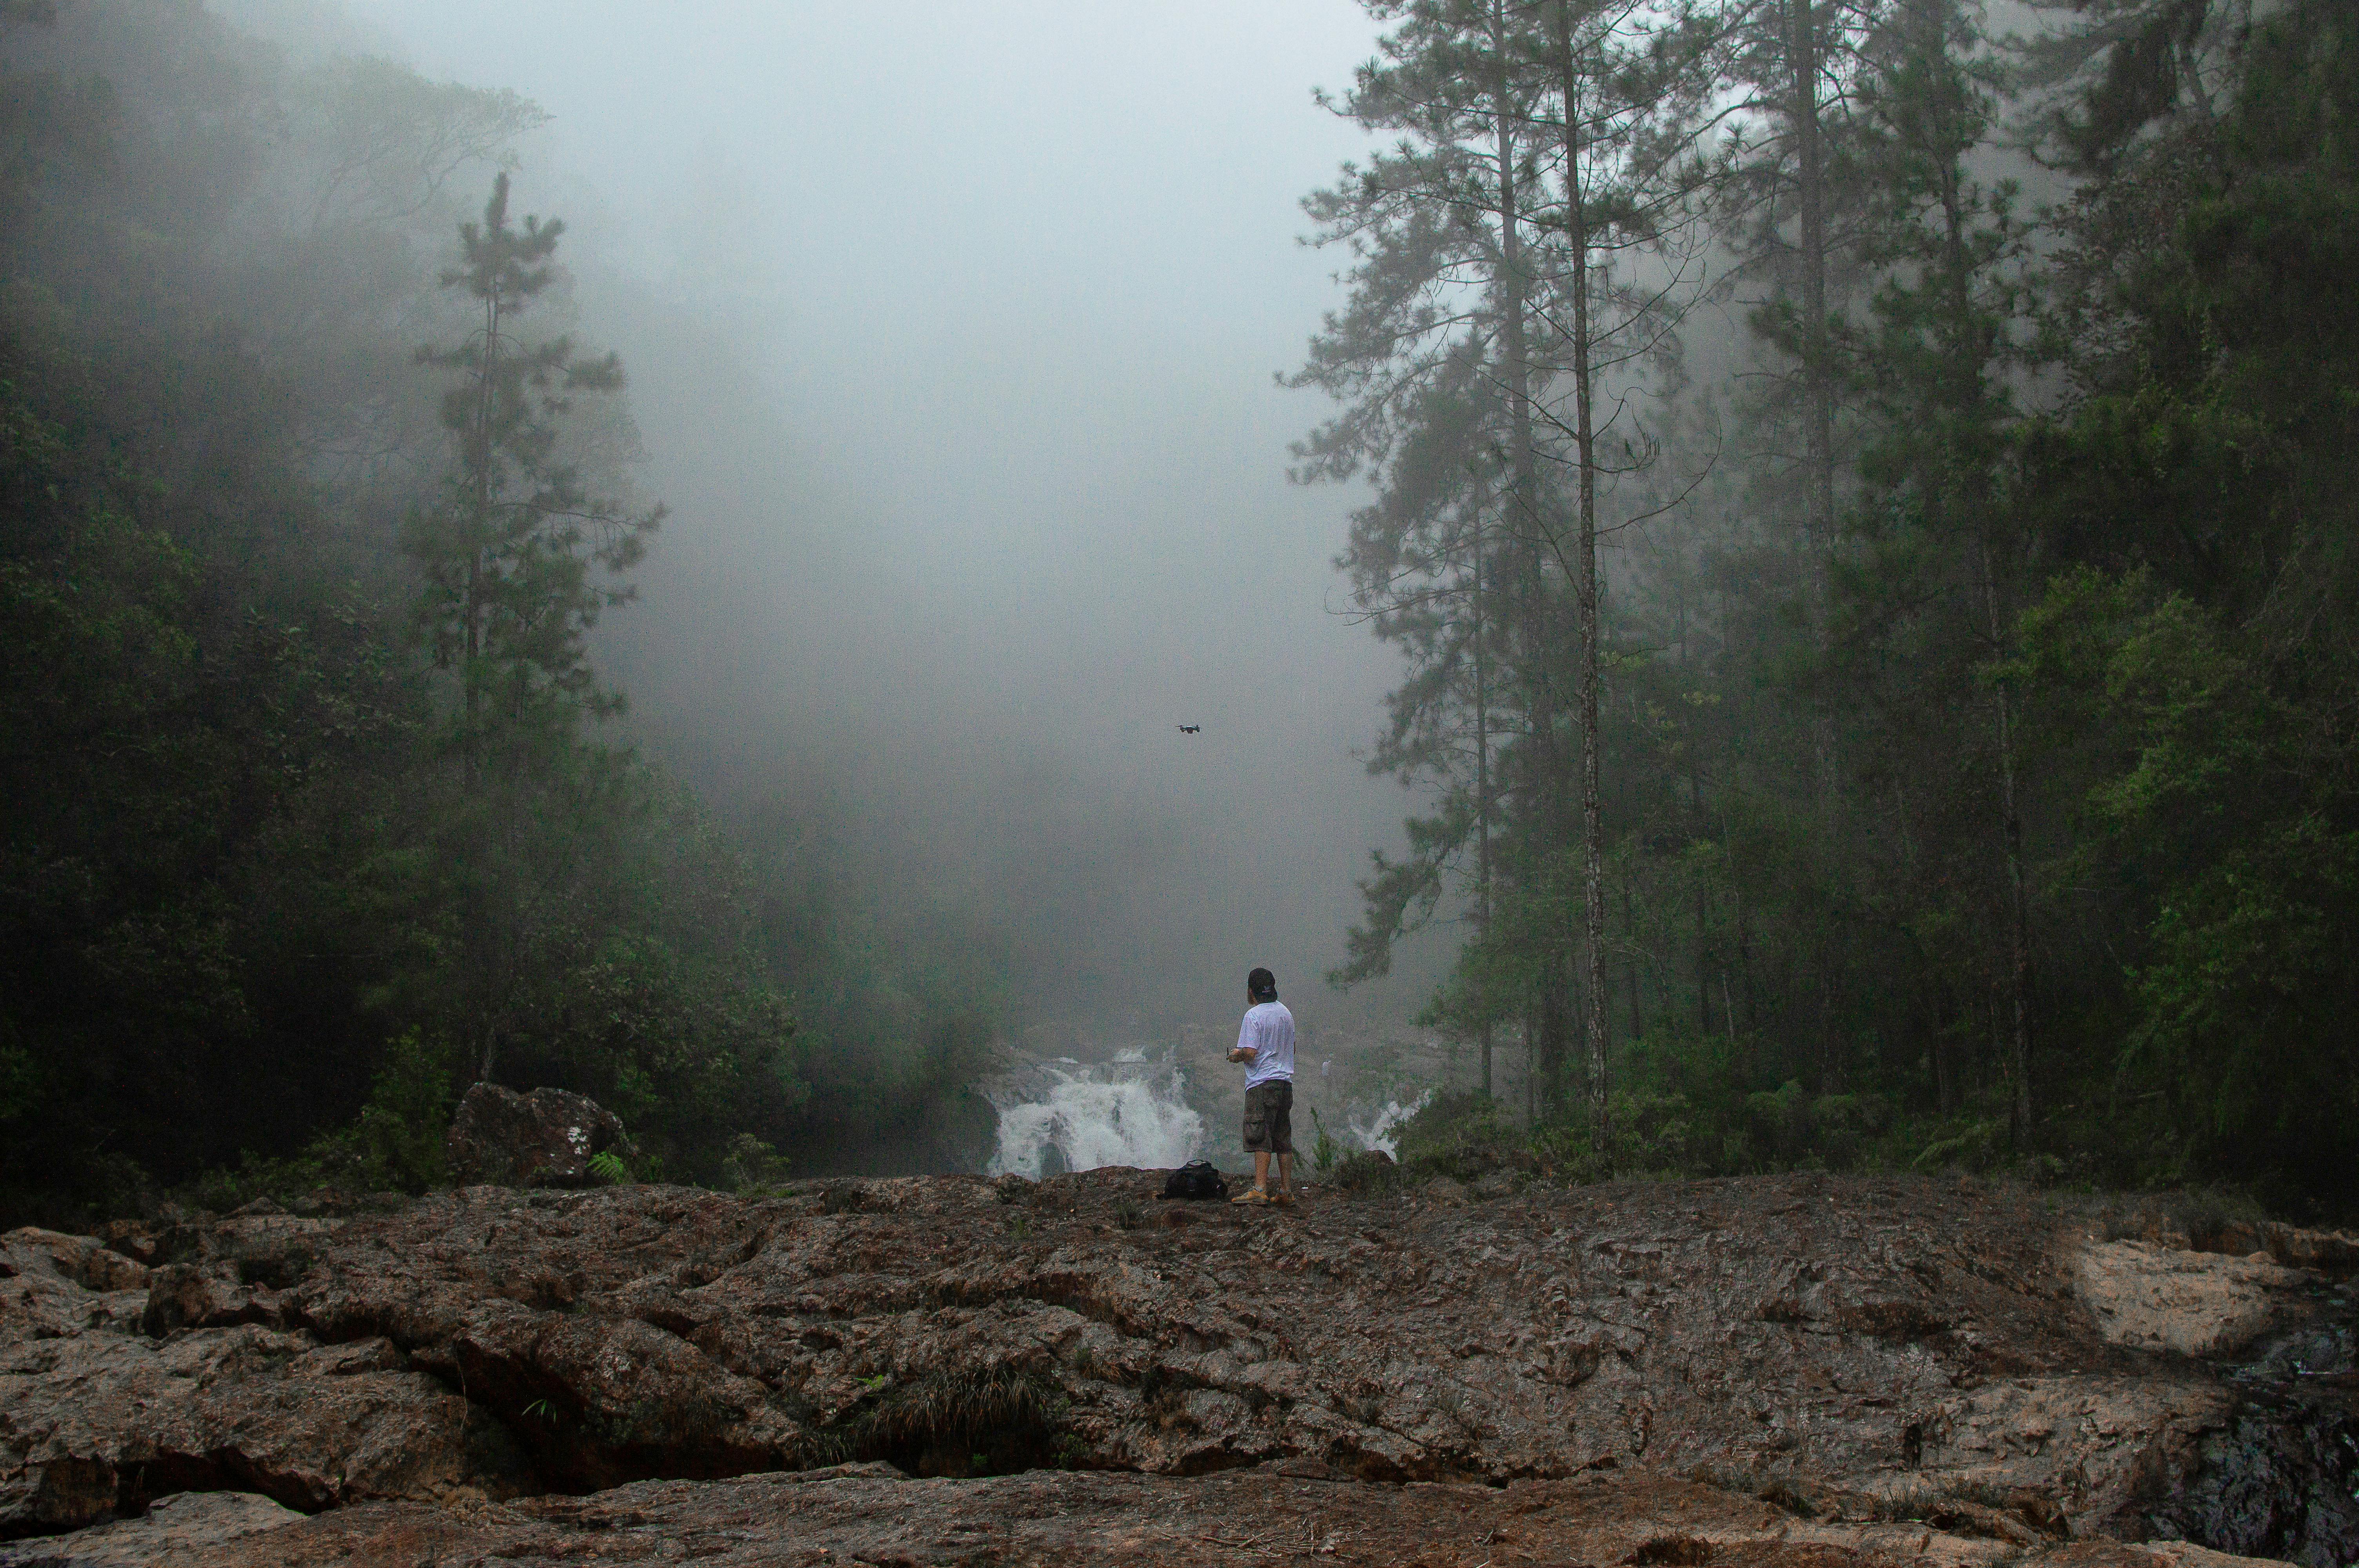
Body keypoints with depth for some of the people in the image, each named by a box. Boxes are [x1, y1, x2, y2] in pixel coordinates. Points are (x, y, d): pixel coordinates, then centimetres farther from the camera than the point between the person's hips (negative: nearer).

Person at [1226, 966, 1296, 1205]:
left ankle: (1260, 1190, -18)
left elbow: (1250, 1053, -17)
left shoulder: (1253, 1015, -10)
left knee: (1260, 1140, -11)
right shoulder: (1286, 1013, 14)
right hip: (1285, 1081, 8)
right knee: (1283, 1140, 10)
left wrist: (1236, 1056, 2)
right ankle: (1286, 1191, 11)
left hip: (1262, 1083, -8)